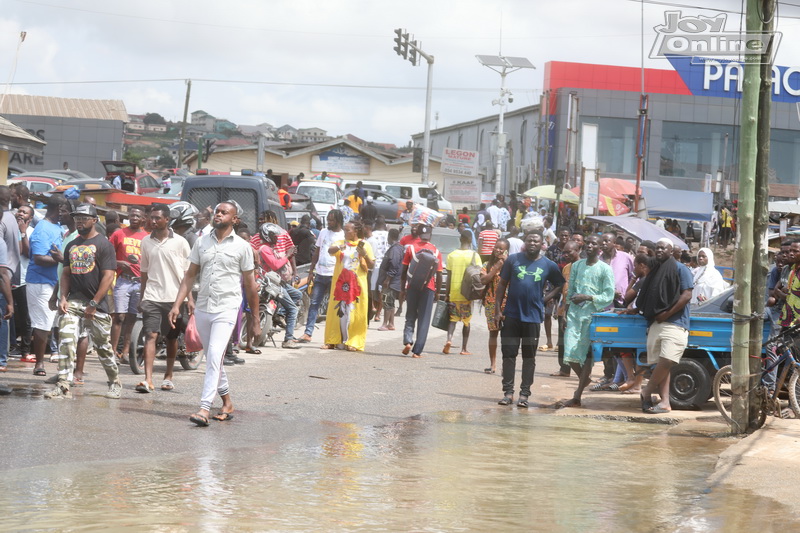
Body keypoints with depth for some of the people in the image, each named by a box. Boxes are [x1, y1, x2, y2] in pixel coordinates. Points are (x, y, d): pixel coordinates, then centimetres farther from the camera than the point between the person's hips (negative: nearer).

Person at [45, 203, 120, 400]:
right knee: (66, 342, -11)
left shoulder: (103, 244, -4)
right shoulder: (71, 246, 16)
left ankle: (115, 383, 22)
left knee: (103, 347, 4)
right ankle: (63, 386, -14)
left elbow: (108, 276, -10)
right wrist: (63, 297, 0)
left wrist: (94, 303, -15)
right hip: (73, 301, 5)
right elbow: (66, 273, 17)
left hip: (96, 303, -5)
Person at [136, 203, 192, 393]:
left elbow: (187, 273, 2)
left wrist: (190, 298, -3)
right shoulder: (146, 242, 8)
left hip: (174, 297, -1)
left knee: (172, 338, 10)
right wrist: (142, 297, 14)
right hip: (152, 297, 1)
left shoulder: (179, 242, -1)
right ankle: (148, 379, -19)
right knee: (150, 335, -11)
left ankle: (168, 377, 24)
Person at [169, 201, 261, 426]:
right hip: (202, 308, 5)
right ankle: (227, 402, 27)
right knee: (213, 358, 13)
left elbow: (250, 284, 4)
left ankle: (205, 408, -23)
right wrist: (177, 304, 4)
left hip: (226, 309, -5)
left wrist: (255, 318, 7)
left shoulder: (242, 246, 0)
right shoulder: (202, 242, 10)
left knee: (214, 357, -17)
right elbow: (190, 275, 13)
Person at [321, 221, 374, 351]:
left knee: (355, 314, -3)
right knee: (336, 312, 1)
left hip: (357, 284, -1)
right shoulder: (340, 243, 11)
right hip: (340, 282, 1)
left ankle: (353, 343, 0)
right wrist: (338, 247, -31)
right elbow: (330, 250, -10)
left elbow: (371, 265, 4)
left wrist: (364, 254, -13)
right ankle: (332, 341, 6)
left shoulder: (365, 245, 8)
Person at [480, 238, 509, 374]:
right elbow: (483, 280, -7)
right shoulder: (488, 265, 8)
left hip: (506, 303, -2)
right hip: (491, 302, 2)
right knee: (493, 332, 7)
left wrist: (505, 263, -14)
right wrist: (496, 268, -11)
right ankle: (493, 364, 13)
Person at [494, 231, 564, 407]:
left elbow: (560, 286, 14)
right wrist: (498, 311, -1)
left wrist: (544, 300, -2)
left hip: (533, 316, 0)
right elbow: (502, 285, 5)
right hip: (511, 314, 0)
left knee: (529, 356, 5)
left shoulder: (549, 265, 3)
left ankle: (525, 394, 9)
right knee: (508, 354, 2)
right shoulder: (513, 260, 2)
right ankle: (508, 392, 8)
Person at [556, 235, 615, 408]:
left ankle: (577, 397, -3)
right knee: (570, 353, -4)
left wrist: (587, 297, -17)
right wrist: (566, 315, 12)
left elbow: (608, 296, -6)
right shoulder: (577, 266, 12)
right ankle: (584, 378, 26)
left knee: (587, 354, -4)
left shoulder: (605, 269, -2)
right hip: (574, 313, 4)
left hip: (592, 315, -4)